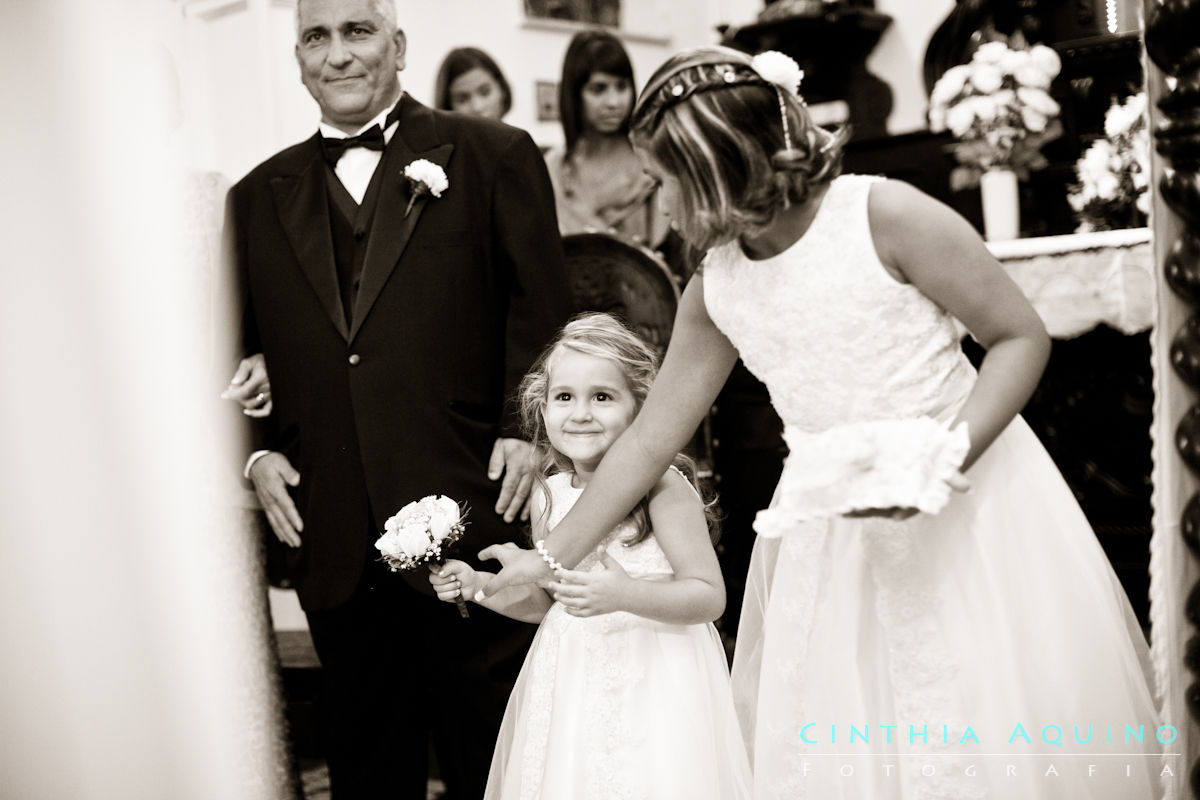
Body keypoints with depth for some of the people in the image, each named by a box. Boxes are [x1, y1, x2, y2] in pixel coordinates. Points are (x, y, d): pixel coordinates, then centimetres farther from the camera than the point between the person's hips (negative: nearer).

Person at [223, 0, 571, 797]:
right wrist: (259, 451, 1)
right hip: (336, 543, 4)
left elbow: (541, 310, -2)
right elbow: (242, 350, 16)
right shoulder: (259, 198, 14)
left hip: (474, 514, -3)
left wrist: (524, 428, -12)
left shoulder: (493, 156, 3)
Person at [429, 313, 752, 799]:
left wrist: (624, 594, -30)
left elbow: (710, 596, -17)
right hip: (570, 687, 5)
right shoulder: (548, 495, 5)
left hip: (652, 685, -5)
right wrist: (479, 586, 3)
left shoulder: (661, 488, -13)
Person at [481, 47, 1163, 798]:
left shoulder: (885, 216, -14)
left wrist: (946, 460, -22)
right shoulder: (715, 292, 1)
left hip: (973, 501, -4)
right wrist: (551, 558, 9)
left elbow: (1022, 336, -9)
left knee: (1003, 740, -1)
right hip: (832, 529, 4)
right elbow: (651, 437, 8)